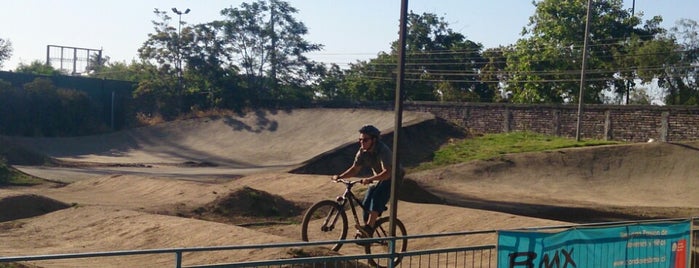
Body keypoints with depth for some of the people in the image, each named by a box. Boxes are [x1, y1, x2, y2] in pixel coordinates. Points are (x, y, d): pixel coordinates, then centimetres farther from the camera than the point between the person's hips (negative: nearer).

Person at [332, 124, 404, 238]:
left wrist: (370, 179, -51)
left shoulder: (383, 151, -30)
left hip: (392, 177, -7)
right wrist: (340, 176, -17)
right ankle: (366, 233, 6)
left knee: (377, 197, -31)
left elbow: (387, 172, -39)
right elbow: (355, 169, -1)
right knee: (366, 204, -5)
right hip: (378, 178, 7)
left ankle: (369, 228, -35)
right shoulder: (362, 152, -8)